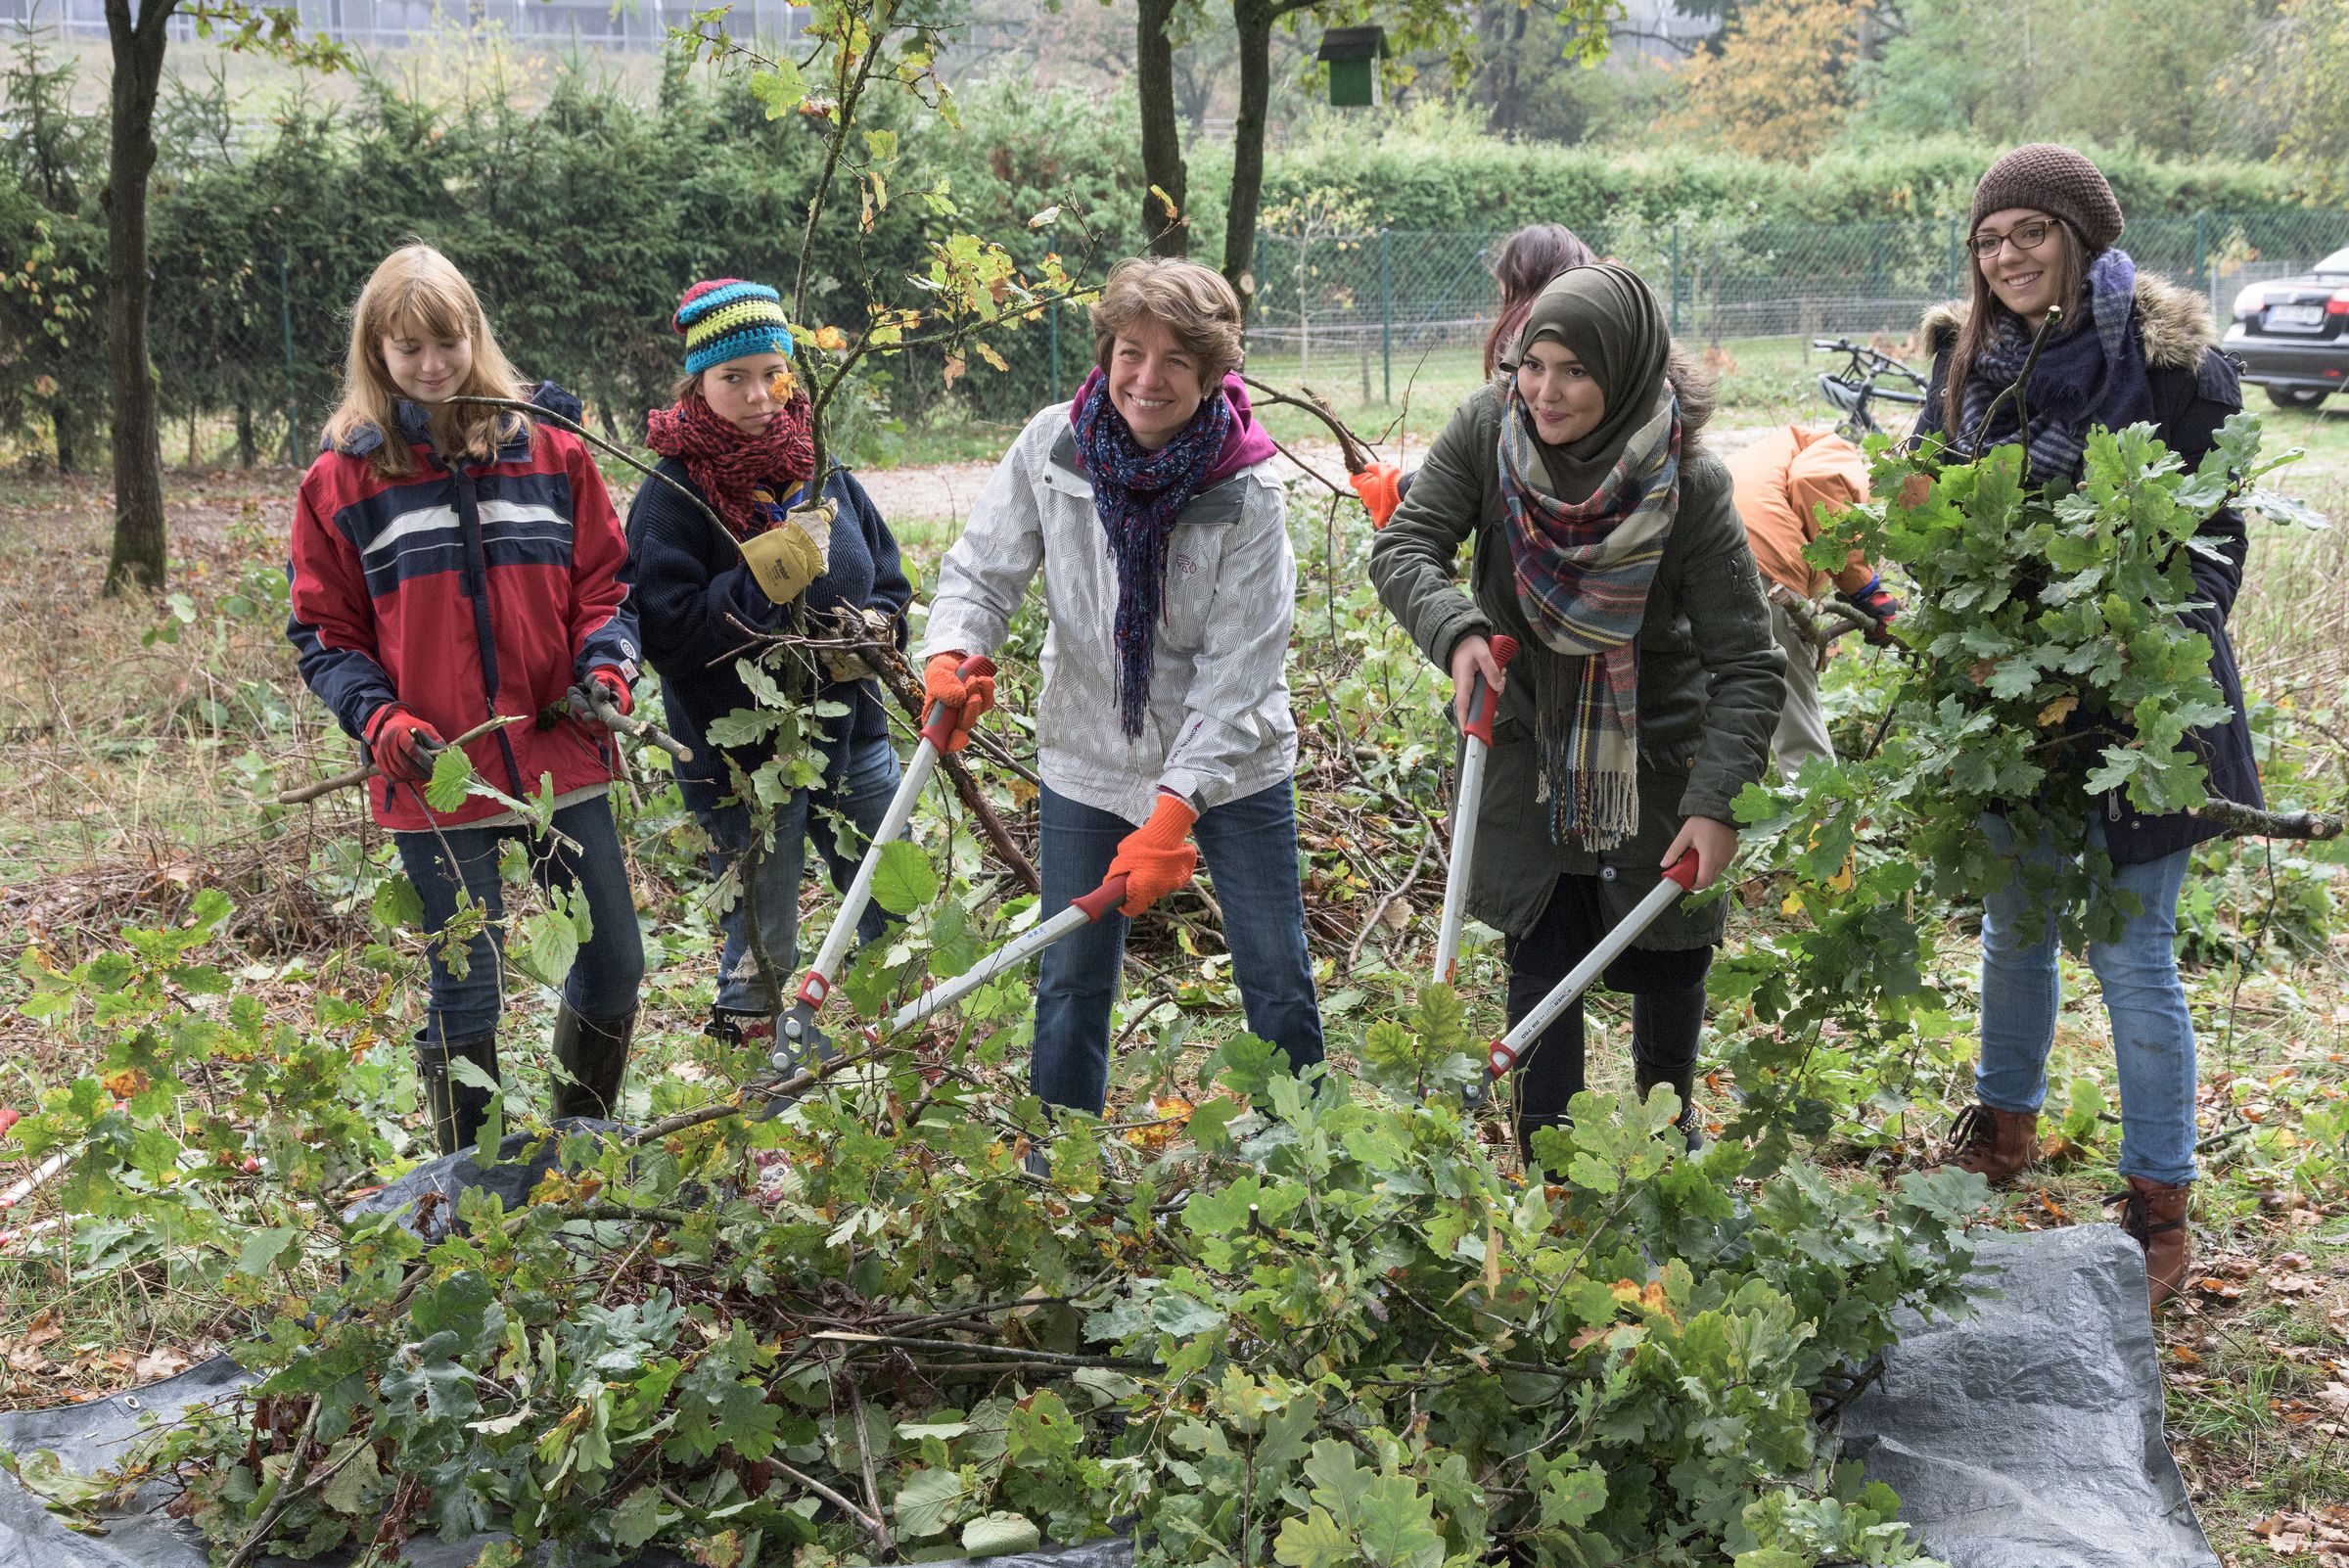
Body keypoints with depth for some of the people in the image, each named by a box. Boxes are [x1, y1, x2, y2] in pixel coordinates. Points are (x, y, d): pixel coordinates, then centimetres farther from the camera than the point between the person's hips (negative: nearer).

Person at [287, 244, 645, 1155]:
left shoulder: (548, 449, 5)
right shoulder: (341, 479, 1)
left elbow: (601, 582, 10)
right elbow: (323, 632, 4)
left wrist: (607, 669, -8)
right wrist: (378, 719, -12)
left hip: (562, 762, 2)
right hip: (435, 780, -2)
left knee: (614, 966, 8)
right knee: (466, 996, 5)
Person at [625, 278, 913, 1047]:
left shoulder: (824, 476, 5)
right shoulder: (670, 497, -10)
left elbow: (892, 589, 14)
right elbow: (664, 635, -19)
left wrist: (873, 629, -8)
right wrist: (764, 582, -26)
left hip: (850, 740, 5)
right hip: (742, 762, -5)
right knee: (761, 958, 6)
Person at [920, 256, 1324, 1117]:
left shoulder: (1247, 493, -19)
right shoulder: (1052, 447, -11)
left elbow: (1237, 674, -20)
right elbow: (983, 571, -3)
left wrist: (1172, 817, -27)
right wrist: (950, 659, -26)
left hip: (1230, 764, -2)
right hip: (1088, 758, 2)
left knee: (1279, 986, 5)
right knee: (1070, 985, 9)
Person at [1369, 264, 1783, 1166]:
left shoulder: (1689, 484, -24)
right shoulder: (1488, 429, -16)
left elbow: (1748, 664, -21)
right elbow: (1404, 548, -12)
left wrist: (1717, 800, -31)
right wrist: (1454, 631, -33)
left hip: (1652, 755, -1)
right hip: (1526, 745, 1)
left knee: (1667, 963, 12)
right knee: (1541, 960, -2)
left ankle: (1668, 1135, 37)